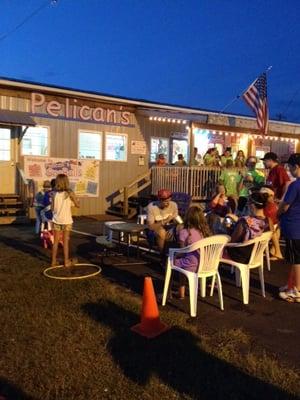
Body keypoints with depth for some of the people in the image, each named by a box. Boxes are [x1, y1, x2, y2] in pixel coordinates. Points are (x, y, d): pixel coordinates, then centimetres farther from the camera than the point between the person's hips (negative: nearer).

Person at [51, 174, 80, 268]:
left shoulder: (55, 194, -4)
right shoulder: (69, 193, -11)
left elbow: (52, 208, 0)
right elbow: (77, 205, -2)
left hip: (56, 220, 2)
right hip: (66, 221, -2)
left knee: (56, 241, 12)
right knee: (66, 242, 7)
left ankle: (54, 261, 18)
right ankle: (66, 261, 14)